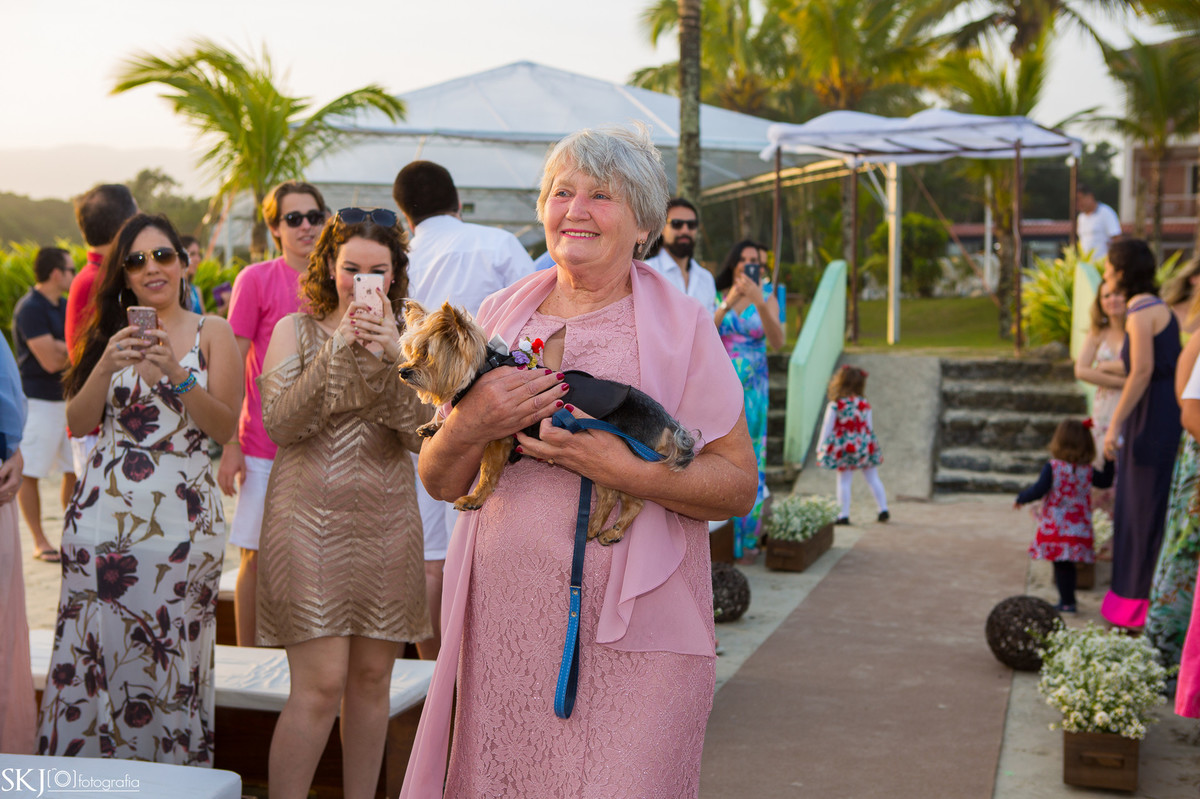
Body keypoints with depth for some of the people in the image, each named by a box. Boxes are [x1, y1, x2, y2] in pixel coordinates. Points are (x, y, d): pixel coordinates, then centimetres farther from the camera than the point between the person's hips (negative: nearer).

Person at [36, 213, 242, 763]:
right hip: (103, 511, 3)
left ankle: (172, 773, 11)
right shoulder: (110, 334, 13)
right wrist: (107, 365, -9)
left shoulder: (211, 333, 4)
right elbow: (78, 422, 6)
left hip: (181, 514, -2)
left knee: (169, 656, -1)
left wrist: (178, 373, -15)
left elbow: (226, 428, -3)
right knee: (91, 650, 2)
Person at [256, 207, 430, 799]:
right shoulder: (296, 330, 4)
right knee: (320, 684, -8)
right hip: (311, 518, -3)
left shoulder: (406, 337, 8)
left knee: (372, 678, 9)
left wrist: (394, 361, -18)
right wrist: (336, 353, -17)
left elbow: (420, 435, -4)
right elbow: (279, 425, -9)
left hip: (387, 522, 3)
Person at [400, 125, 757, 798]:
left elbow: (739, 485, -4)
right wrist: (469, 428, -10)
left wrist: (627, 471, -18)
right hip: (503, 629, 3)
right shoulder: (501, 315, 11)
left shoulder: (680, 327, 1)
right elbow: (441, 483, 12)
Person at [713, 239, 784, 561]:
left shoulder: (767, 299, 4)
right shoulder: (715, 296, 4)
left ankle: (747, 538, 7)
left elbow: (777, 341, -12)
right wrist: (727, 303, -19)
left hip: (751, 391, 1)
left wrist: (759, 302, -25)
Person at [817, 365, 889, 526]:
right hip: (865, 445, 3)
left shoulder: (835, 405, -10)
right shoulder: (864, 404, -1)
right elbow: (870, 426, 6)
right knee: (873, 479, 14)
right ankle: (883, 509, 18)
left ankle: (844, 514, 2)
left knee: (844, 481, 3)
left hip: (844, 448, -3)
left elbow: (827, 427, -7)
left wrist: (820, 447, 1)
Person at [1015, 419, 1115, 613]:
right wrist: (1109, 460, 26)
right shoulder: (1087, 471, 3)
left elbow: (1039, 490, -18)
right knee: (1068, 564, 15)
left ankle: (1067, 602, 2)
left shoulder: (1052, 467, -12)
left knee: (1061, 565, 1)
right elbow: (1106, 481, 18)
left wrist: (1021, 499, -3)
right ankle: (1067, 599, 23)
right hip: (1079, 529, 5)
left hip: (1055, 528, -5)